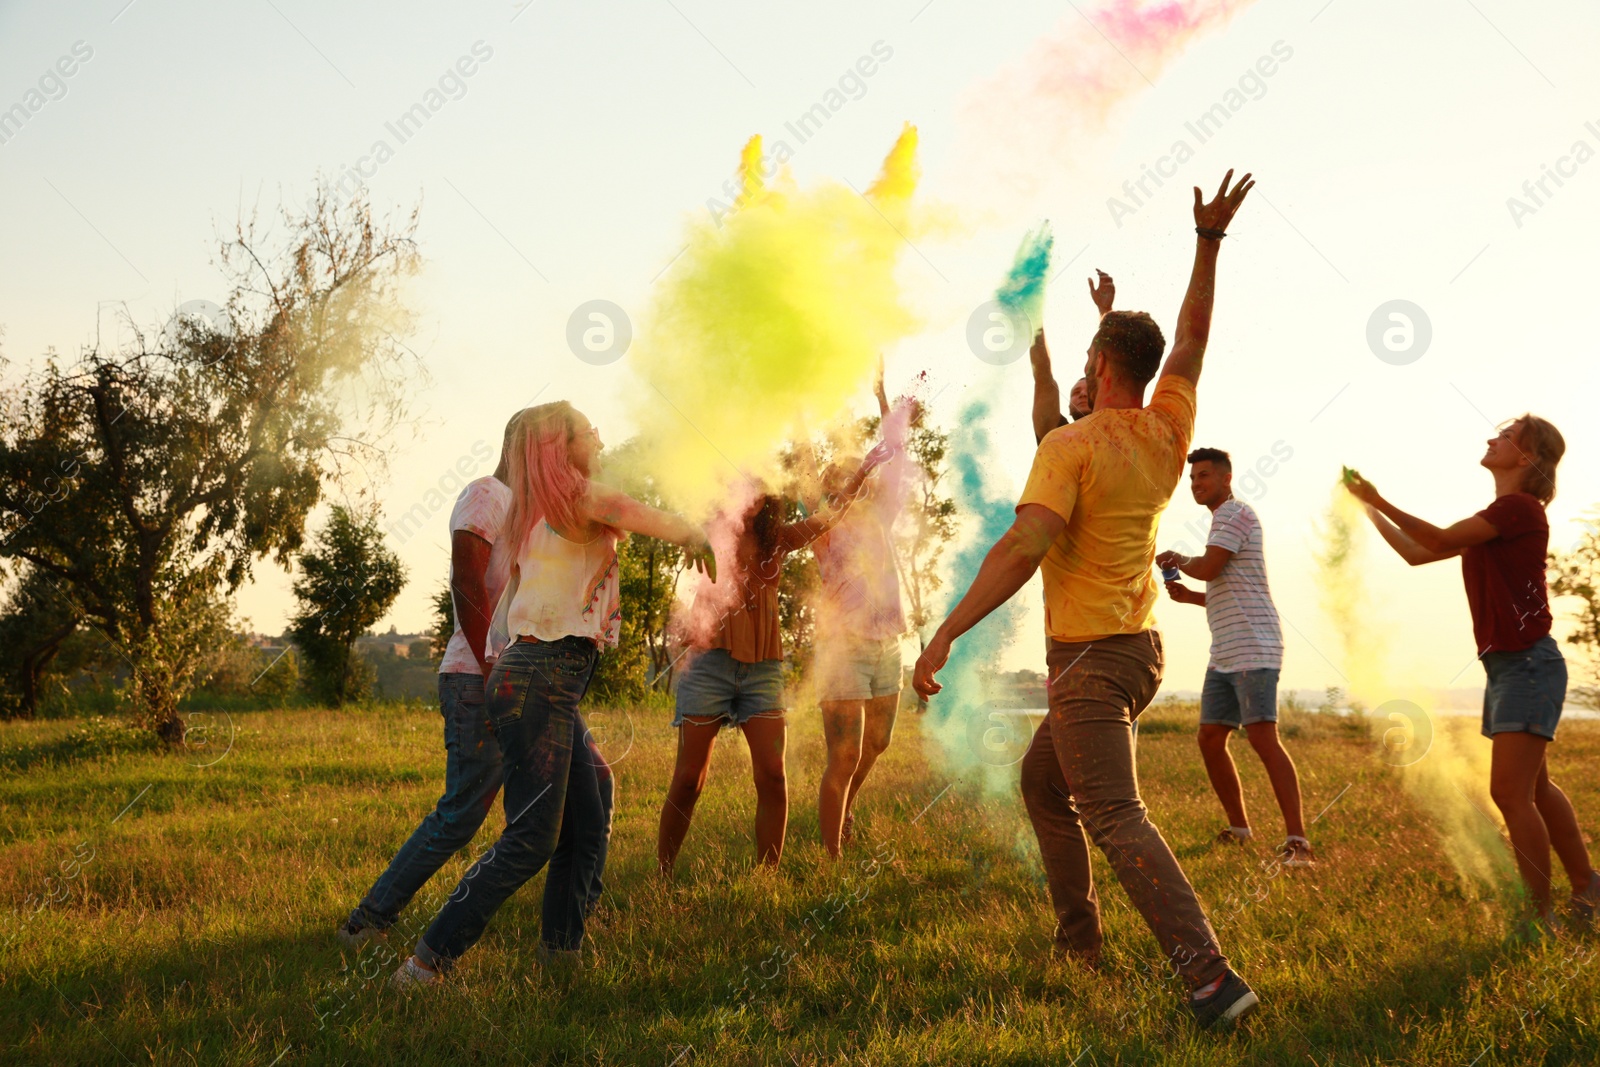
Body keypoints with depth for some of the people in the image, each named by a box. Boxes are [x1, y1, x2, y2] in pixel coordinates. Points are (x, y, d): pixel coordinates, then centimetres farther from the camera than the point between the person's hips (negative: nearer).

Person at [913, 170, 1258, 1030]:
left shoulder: (1072, 446, -16)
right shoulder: (1169, 434, 5)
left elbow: (1023, 548, -27)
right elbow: (1193, 337, 18)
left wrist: (946, 633, -27)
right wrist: (1210, 239, 19)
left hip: (1091, 660, -9)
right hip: (1137, 647, 9)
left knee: (1117, 818, -12)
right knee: (1042, 782, 23)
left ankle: (1210, 974, -21)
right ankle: (1077, 931, 28)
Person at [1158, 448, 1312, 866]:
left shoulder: (1235, 513, -5)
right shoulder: (1224, 520, 26)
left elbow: (1208, 568, -17)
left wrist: (1179, 560, 4)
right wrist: (1188, 595, 14)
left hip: (1252, 650, -10)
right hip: (1225, 654, 10)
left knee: (1263, 738, -16)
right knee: (1210, 739, 7)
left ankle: (1297, 839, -16)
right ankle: (1238, 829, 18)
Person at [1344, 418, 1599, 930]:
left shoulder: (1521, 507, -12)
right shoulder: (1493, 518, 16)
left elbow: (1440, 539, -20)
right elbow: (1417, 554, 19)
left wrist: (1379, 500, -14)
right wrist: (1369, 510, 18)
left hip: (1529, 662, -10)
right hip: (1504, 663, 10)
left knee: (1510, 792, -12)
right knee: (1535, 788, 18)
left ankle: (1541, 918, -5)